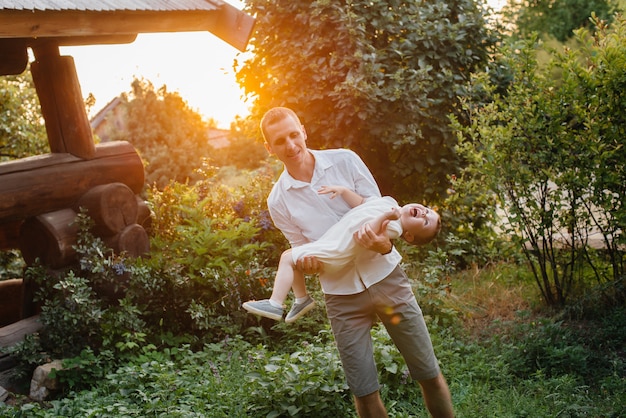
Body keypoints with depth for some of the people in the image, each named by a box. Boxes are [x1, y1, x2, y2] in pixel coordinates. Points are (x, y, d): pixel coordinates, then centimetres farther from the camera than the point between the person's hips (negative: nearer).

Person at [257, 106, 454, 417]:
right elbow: (303, 253, 4)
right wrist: (309, 263, -21)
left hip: (386, 277, 0)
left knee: (428, 374, 6)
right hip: (342, 296, 0)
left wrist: (384, 245, -25)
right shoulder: (278, 201, -3)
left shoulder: (345, 160, -5)